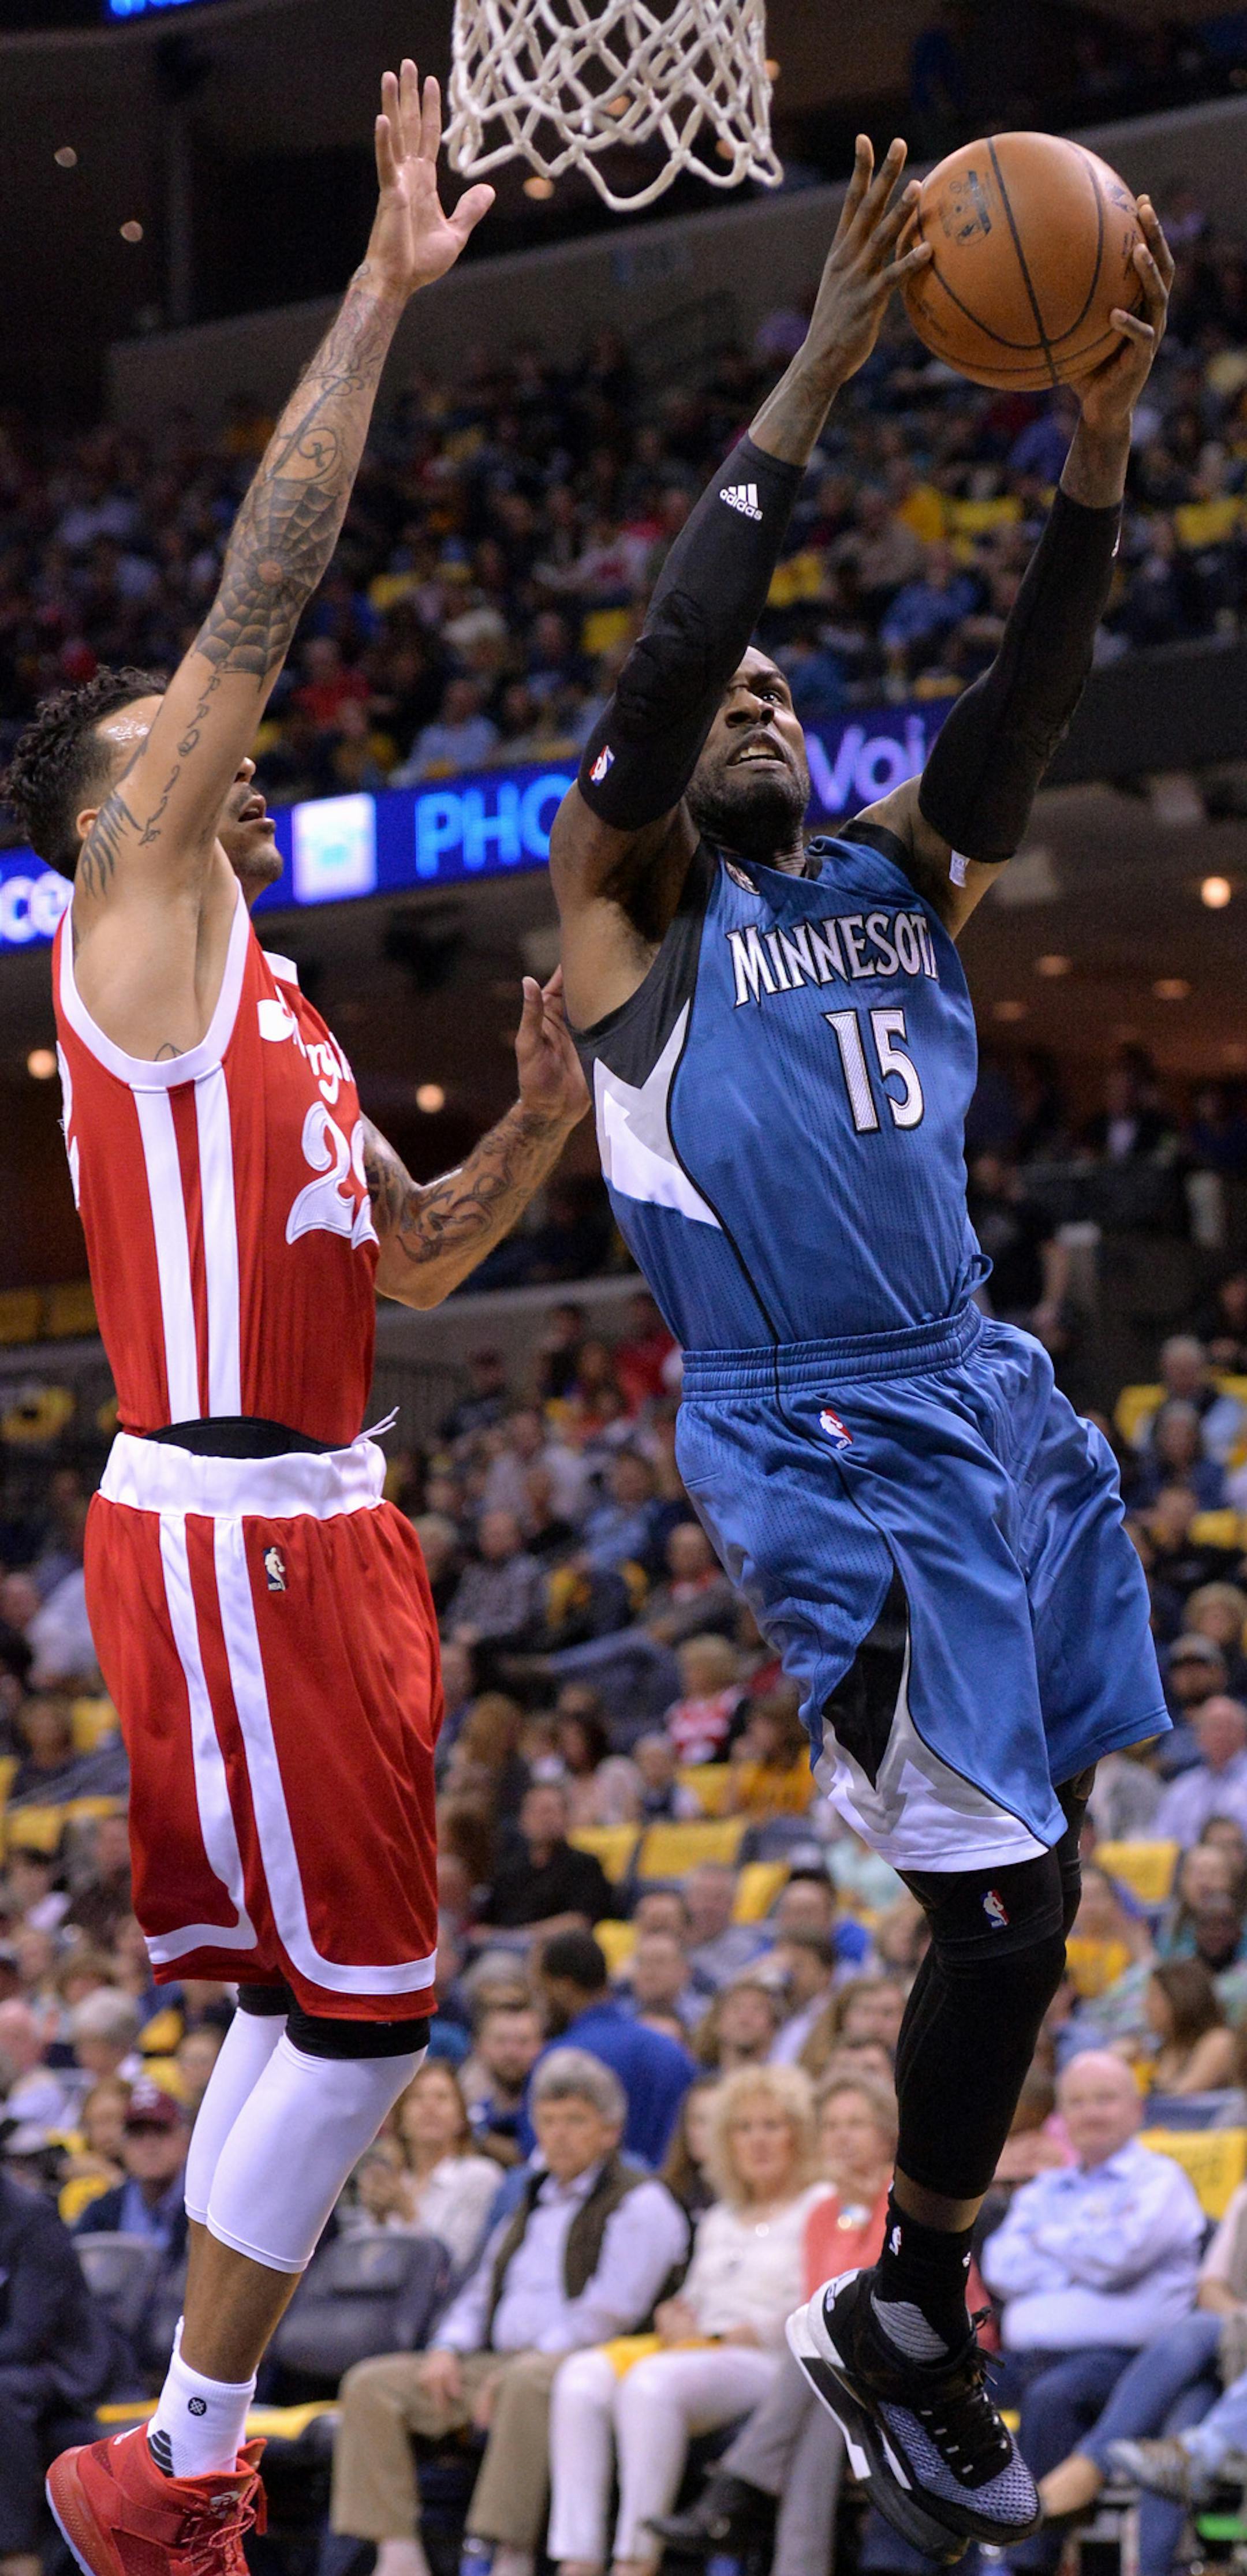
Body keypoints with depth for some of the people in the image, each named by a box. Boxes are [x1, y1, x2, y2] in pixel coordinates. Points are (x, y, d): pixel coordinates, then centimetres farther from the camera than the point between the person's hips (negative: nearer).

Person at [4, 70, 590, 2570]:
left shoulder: (259, 1008, 20)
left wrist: (540, 1129, 9)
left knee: (318, 2002, 11)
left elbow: (406, 1261, 26)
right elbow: (261, 589, -14)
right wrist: (385, 289, -16)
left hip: (314, 1528, 9)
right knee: (358, 2005, -9)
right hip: (228, 1534, -9)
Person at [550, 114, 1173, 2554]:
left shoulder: (901, 875, 15)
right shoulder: (624, 894, 0)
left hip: (990, 1405, 6)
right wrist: (808, 388, -23)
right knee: (1000, 1888, -12)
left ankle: (913, 2295, 21)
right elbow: (653, 665, -17)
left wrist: (1097, 441, -15)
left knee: (1029, 1871, 7)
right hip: (821, 1441, -6)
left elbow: (1027, 705, 0)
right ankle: (911, 2325, 2)